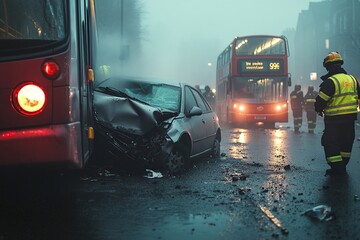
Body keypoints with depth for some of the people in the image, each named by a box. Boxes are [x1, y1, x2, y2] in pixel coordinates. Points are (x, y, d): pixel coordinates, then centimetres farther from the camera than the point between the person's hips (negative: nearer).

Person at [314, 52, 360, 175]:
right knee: (345, 142, 17)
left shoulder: (330, 82, -16)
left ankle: (337, 167, -3)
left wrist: (319, 110, 3)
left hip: (334, 119, -7)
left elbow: (321, 100, -16)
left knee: (330, 143, 2)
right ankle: (342, 166, 26)